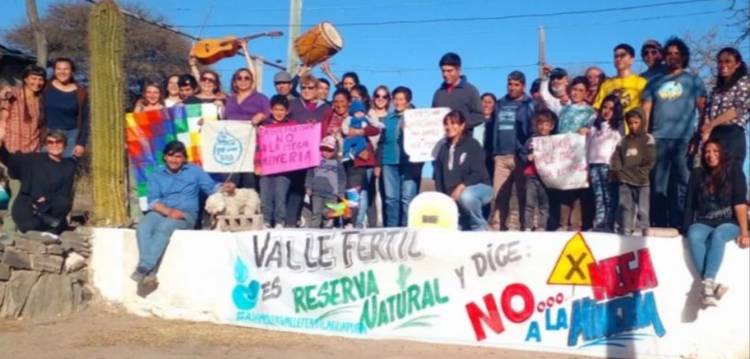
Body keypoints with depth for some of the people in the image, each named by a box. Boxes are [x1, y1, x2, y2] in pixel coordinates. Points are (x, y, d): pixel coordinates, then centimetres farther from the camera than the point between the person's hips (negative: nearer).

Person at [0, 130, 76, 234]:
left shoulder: (69, 166, 5)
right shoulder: (34, 159, 3)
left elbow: (65, 193, 0)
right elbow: (9, 159, -7)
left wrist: (48, 200, -19)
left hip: (50, 207, 0)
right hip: (26, 207, 0)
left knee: (64, 203, -30)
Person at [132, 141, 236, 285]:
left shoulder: (194, 171, 12)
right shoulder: (156, 175, 15)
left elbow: (212, 187, 3)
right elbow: (153, 200, 2)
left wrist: (225, 188, -21)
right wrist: (168, 211, -18)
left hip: (185, 215, -2)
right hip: (161, 212, 2)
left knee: (164, 227, -34)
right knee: (143, 228, -30)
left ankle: (144, 268, -33)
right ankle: (150, 272, -36)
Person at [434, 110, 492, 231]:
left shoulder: (472, 145, -6)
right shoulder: (443, 149, 9)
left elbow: (478, 174, -15)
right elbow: (439, 177, 11)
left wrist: (461, 187, -28)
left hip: (480, 188, -5)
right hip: (453, 196, 5)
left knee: (466, 196, -40)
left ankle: (480, 226, -15)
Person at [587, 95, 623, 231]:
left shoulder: (618, 129, 7)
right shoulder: (594, 127, 19)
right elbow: (587, 147, 17)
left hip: (608, 165, -4)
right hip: (594, 165, 4)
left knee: (609, 198, -4)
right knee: (598, 197, 2)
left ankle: (608, 225, -4)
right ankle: (598, 225, -1)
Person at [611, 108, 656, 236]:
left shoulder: (648, 139, 4)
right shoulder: (624, 140, 15)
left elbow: (649, 160, -4)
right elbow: (616, 157, 11)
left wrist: (641, 173, -10)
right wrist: (618, 172, -4)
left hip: (641, 181, -3)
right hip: (625, 180, 4)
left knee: (642, 209, -3)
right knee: (625, 207, 5)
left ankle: (641, 232, 0)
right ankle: (625, 233, 9)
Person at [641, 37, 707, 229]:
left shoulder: (693, 80, 12)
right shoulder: (655, 82, 17)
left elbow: (703, 108, 6)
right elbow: (646, 109, 12)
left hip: (685, 138, -2)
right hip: (659, 138, 2)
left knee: (683, 184, -2)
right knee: (658, 184, 2)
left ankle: (680, 225, 0)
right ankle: (658, 225, 6)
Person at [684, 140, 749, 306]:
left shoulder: (733, 170, -1)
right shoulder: (697, 174, 7)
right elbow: (690, 204, 6)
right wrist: (686, 228, -5)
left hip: (728, 223, -2)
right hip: (703, 222, 2)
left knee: (718, 235, -36)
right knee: (694, 237, -32)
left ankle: (708, 284, -45)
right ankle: (712, 286, -40)